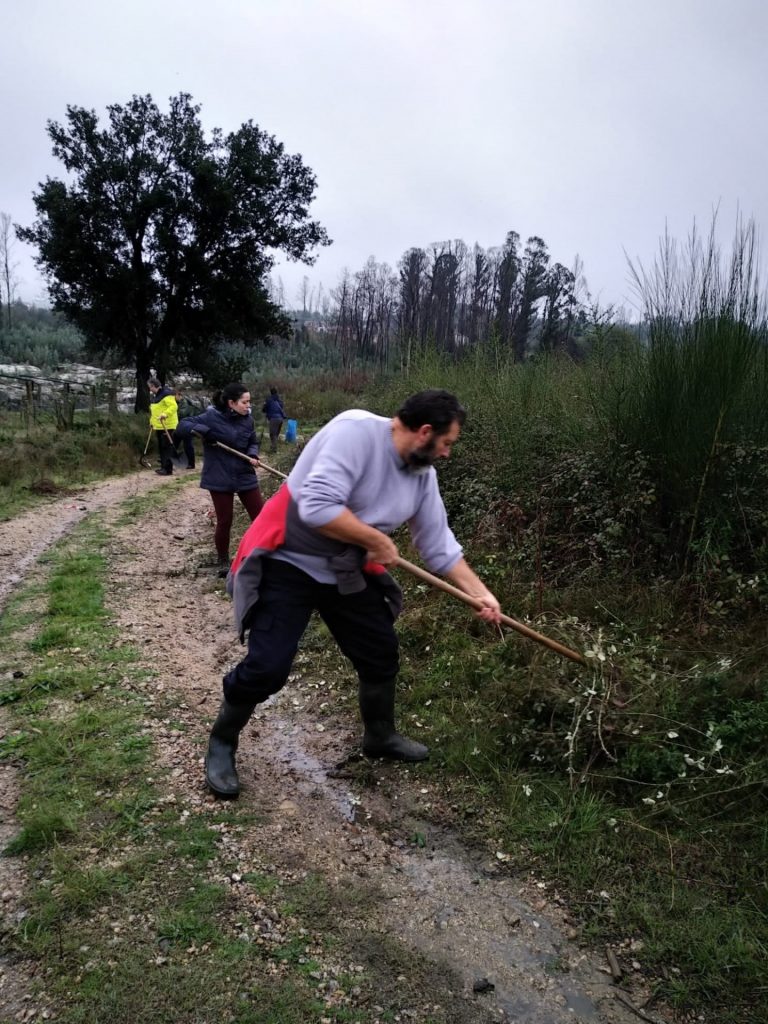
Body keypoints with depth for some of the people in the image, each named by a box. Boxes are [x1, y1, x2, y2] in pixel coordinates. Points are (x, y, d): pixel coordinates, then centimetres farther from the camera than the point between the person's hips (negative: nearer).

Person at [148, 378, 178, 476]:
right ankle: (164, 466, 21)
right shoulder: (153, 396, 18)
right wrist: (152, 421, 25)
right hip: (158, 426, 10)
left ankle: (168, 469, -9)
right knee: (161, 447, 13)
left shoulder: (166, 394, -14)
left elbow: (173, 406, -24)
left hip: (167, 426, -10)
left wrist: (165, 414, -38)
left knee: (167, 447, -9)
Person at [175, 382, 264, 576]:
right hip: (220, 478, -4)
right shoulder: (211, 417, -13)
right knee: (224, 522, 5)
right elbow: (182, 427, -11)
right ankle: (223, 561, 26)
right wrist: (205, 431, -26)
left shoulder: (247, 419, 0)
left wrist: (253, 455, -10)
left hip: (245, 476, 4)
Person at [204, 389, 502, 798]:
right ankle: (221, 745, 17)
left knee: (381, 653, 13)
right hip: (287, 563, -7)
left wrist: (479, 592, 3)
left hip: (346, 570, 8)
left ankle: (380, 736, 39)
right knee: (267, 667, -11)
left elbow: (439, 544, 7)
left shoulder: (423, 474, -1)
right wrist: (378, 541, -22)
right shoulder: (356, 431, -26)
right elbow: (318, 507, -35)